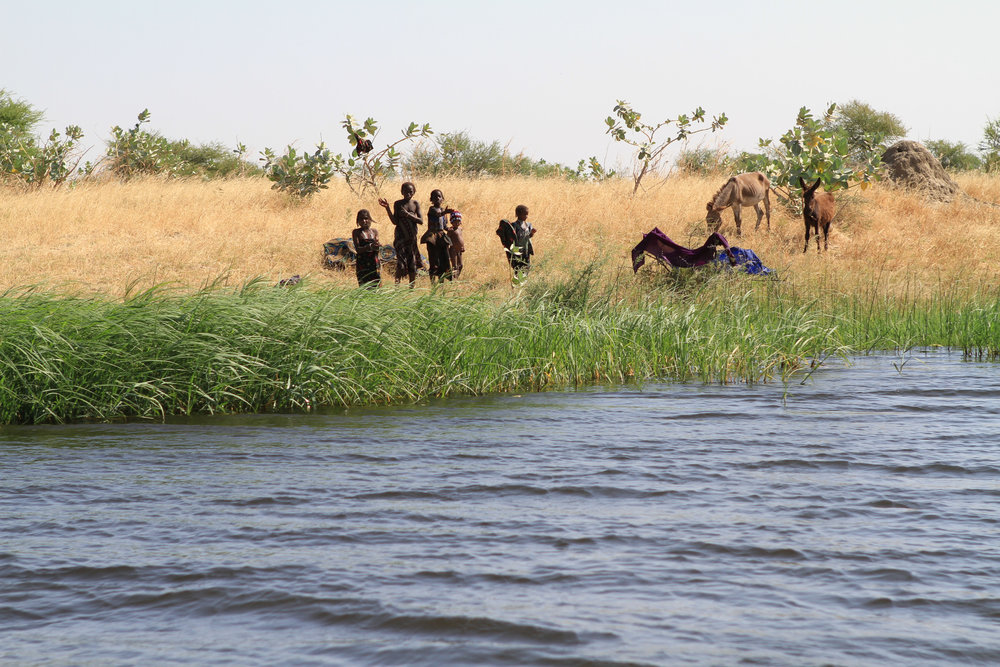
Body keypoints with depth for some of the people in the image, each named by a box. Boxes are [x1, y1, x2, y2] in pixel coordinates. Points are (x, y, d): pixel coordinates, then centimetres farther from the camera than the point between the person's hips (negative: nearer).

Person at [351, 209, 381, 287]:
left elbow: (377, 250, 4)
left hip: (374, 262, 3)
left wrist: (376, 247, -20)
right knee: (364, 287, -5)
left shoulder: (374, 231, 9)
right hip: (362, 264, -3)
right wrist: (369, 247, -25)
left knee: (376, 284, -3)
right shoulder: (356, 232, 1)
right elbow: (357, 249, -9)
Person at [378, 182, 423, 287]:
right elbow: (395, 222, -4)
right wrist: (387, 208, -13)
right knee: (401, 262, -14)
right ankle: (397, 285, -16)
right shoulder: (398, 204, 1)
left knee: (413, 263, 4)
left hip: (412, 237, 3)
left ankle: (411, 287, 11)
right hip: (401, 236, -3)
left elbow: (421, 221, -2)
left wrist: (408, 215, -15)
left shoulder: (416, 204, 6)